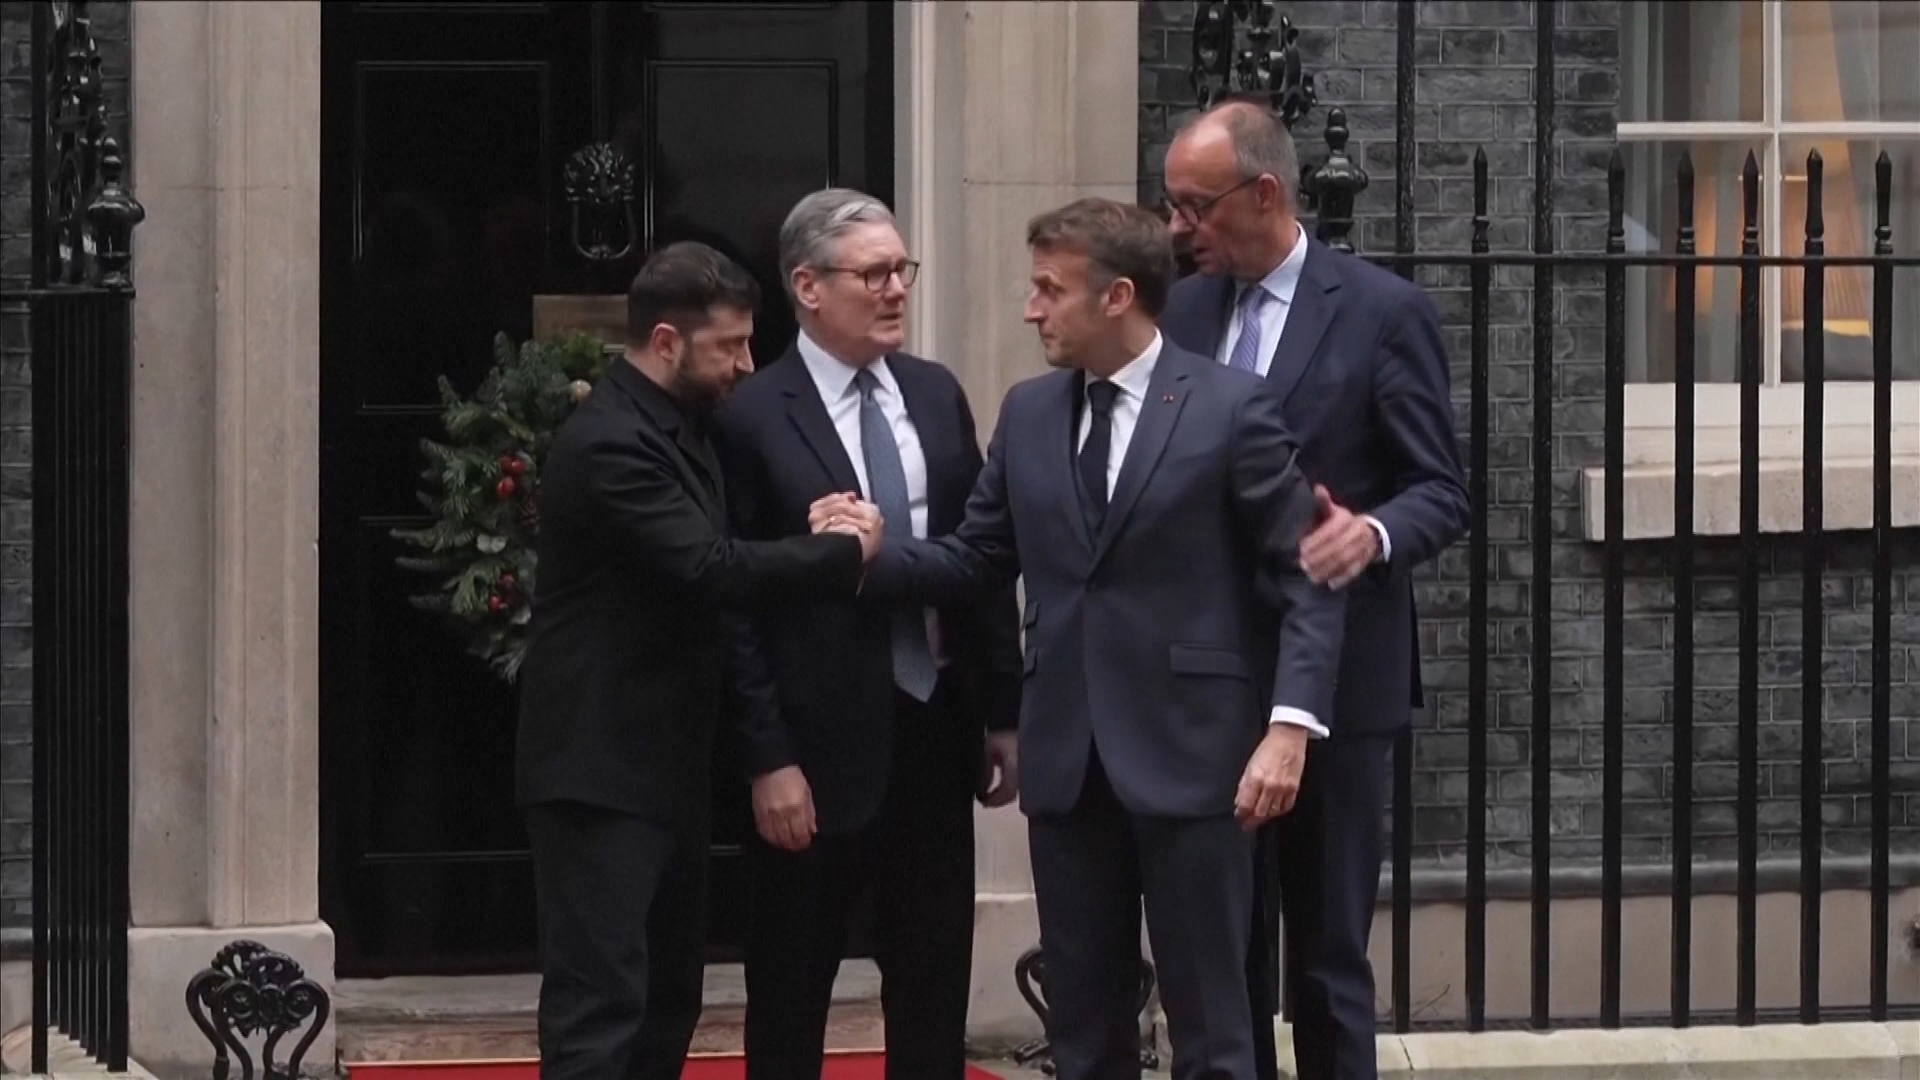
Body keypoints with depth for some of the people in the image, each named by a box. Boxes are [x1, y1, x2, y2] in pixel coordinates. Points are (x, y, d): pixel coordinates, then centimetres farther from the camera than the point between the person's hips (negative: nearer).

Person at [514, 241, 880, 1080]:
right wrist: (848, 553, -18)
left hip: (662, 759, 10)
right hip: (601, 766, -10)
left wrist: (821, 541, -3)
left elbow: (707, 564, 15)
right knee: (602, 999, -12)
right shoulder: (609, 443, -19)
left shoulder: (673, 427, 13)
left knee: (669, 991, 14)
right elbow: (711, 567, -27)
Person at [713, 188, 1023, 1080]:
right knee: (792, 986, 7)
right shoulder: (754, 418, -10)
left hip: (935, 724, 5)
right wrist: (769, 758, -14)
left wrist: (1003, 712, 7)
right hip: (823, 739, -5)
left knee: (934, 980, 12)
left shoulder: (937, 394, 7)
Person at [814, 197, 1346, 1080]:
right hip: (1066, 759, 5)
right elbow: (974, 561, 12)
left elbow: (1305, 580, -7)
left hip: (1188, 755, -5)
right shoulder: (1028, 413, 10)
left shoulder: (1230, 408, -6)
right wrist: (875, 552, -6)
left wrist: (1289, 724, -17)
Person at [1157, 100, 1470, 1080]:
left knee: (1328, 952, 3)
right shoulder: (1182, 312, 9)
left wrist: (1373, 533, -27)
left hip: (1334, 677, -4)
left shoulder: (1383, 312, -7)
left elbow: (1442, 493, -7)